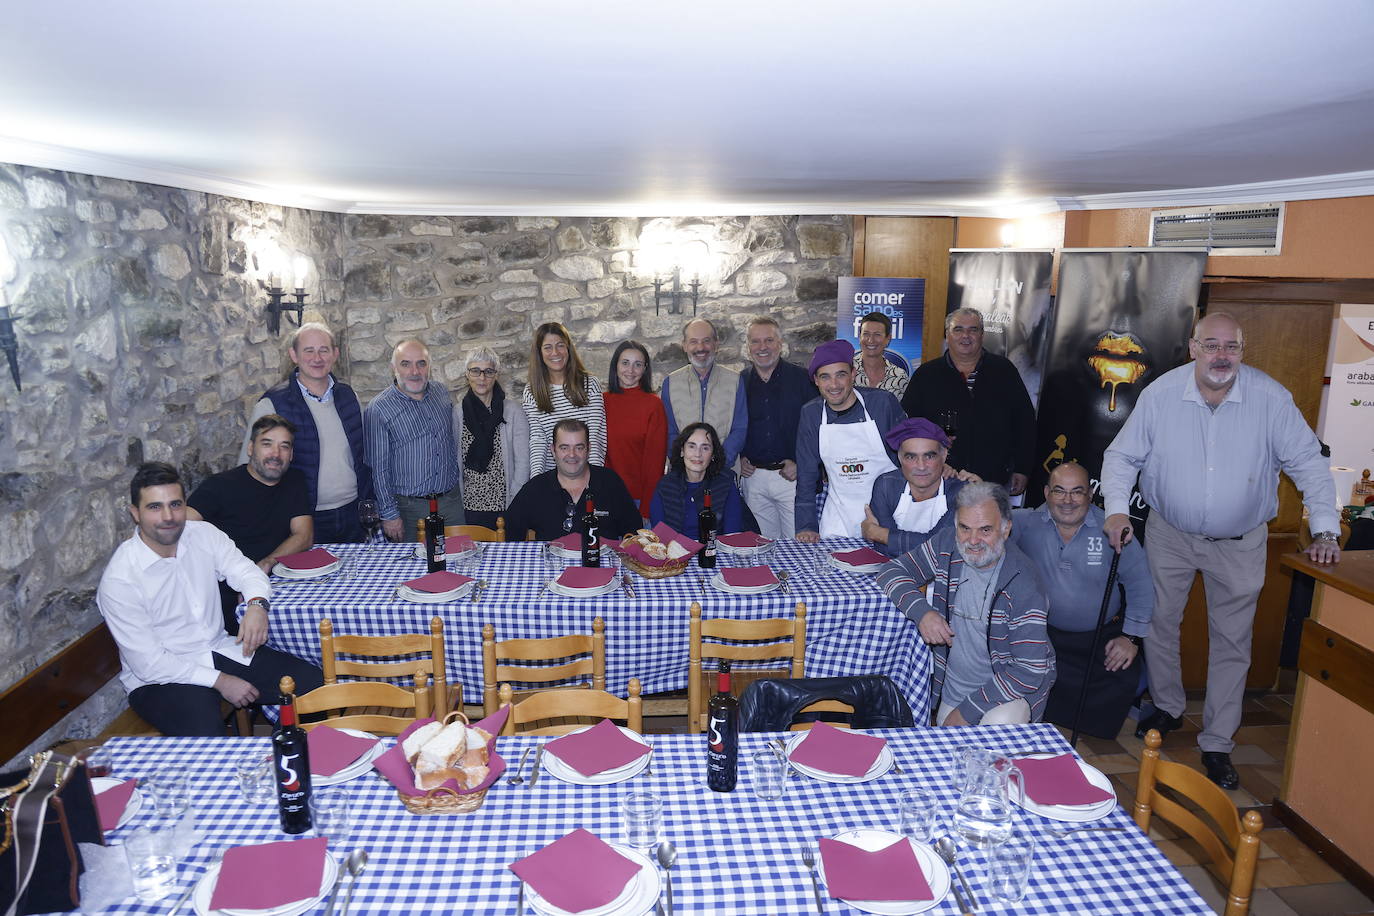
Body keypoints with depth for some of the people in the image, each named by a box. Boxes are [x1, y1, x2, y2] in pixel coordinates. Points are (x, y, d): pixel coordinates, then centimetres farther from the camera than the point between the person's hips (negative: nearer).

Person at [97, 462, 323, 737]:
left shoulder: (204, 534, 0)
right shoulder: (118, 580, -17)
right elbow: (148, 664, -16)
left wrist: (257, 604, -25)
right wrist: (220, 681, -18)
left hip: (221, 651, 6)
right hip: (159, 678, -5)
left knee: (315, 682, -12)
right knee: (206, 734, -36)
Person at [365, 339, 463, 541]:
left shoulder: (442, 393, 7)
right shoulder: (378, 409, -9)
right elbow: (378, 467, -8)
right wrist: (389, 514, -9)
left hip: (452, 500, 4)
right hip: (408, 507, -4)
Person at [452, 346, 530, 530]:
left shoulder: (513, 412, -2)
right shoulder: (457, 413, 4)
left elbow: (522, 462, -3)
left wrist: (514, 505, -9)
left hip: (504, 507, -1)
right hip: (468, 506, 1)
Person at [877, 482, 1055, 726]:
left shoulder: (1022, 583, -22)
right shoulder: (946, 544, -8)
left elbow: (1030, 670, -23)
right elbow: (892, 572, -3)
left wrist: (967, 712, -21)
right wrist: (922, 612, -23)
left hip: (1012, 688, -4)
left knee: (999, 725, -30)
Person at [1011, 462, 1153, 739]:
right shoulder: (1026, 523, -4)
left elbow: (1139, 583, 2)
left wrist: (1132, 636, -1)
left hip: (1102, 635, 1)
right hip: (1043, 631, -1)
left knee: (1127, 680, -19)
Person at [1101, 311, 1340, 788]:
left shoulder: (1272, 399, -14)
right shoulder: (1160, 394, -13)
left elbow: (1308, 464, -7)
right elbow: (1122, 455, -6)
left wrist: (1325, 531, -14)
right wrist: (1117, 509, -20)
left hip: (1240, 543, 0)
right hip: (1169, 535, 1)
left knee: (1231, 643, 7)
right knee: (1159, 624, 13)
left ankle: (1217, 743, 21)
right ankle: (1168, 708, 37)